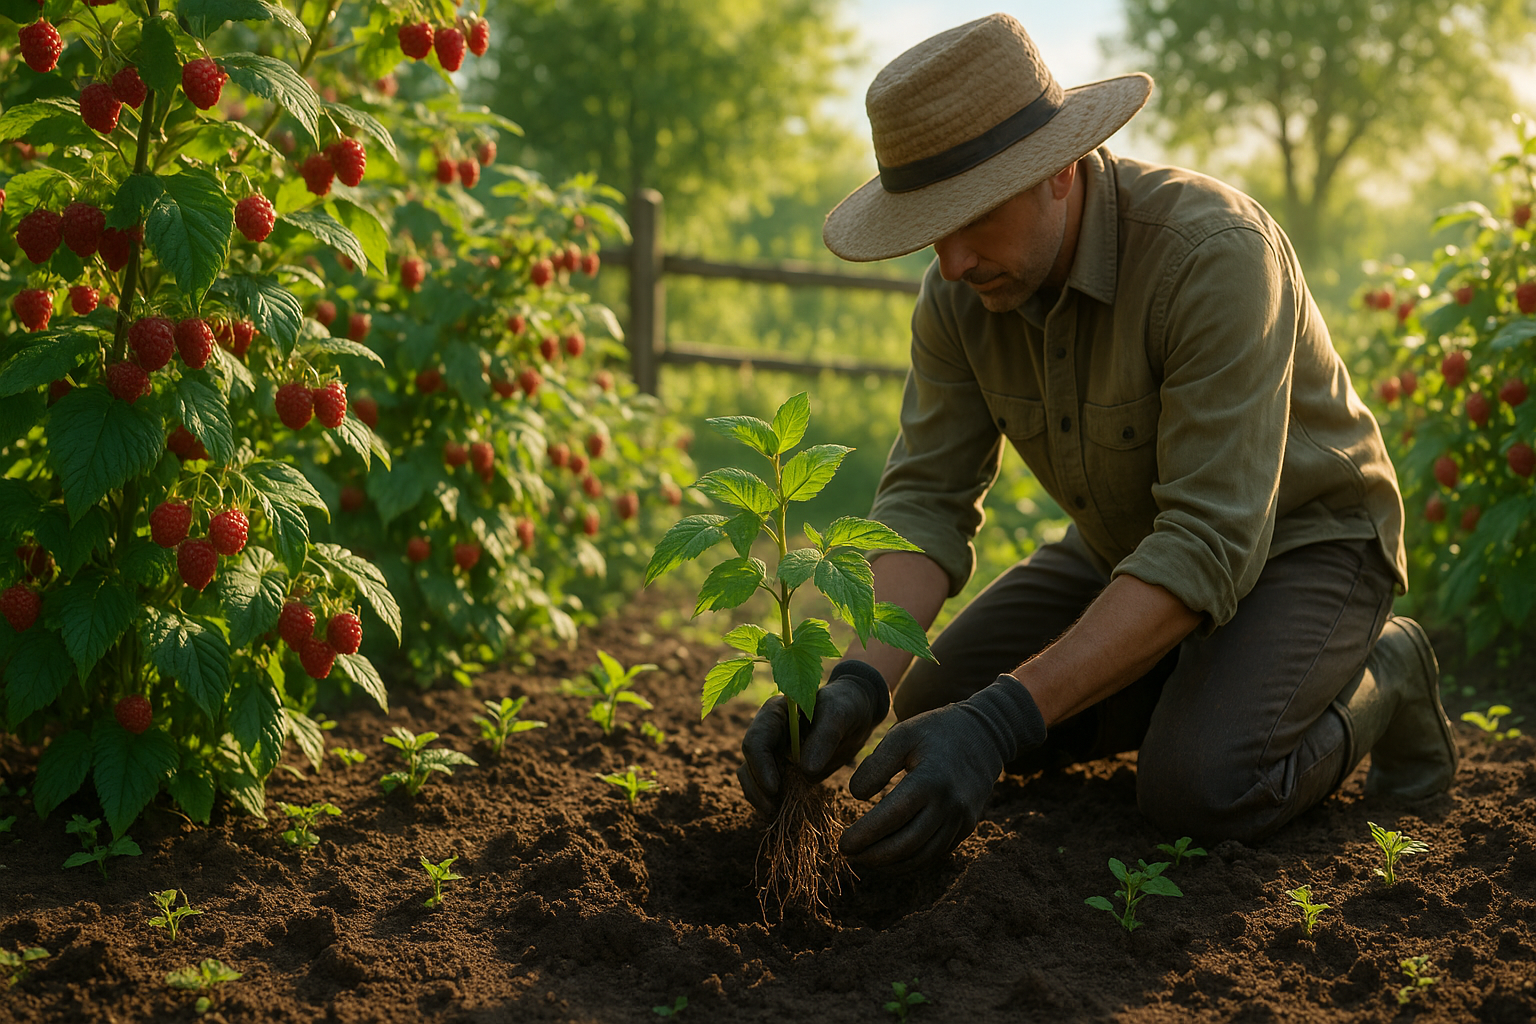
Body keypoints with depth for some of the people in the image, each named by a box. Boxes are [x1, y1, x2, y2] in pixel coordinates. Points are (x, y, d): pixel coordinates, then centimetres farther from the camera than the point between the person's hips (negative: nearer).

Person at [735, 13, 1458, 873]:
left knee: (1199, 789, -30)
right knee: (937, 704, -3)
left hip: (1301, 538, -6)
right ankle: (1204, 680, 14)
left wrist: (1002, 721, -47)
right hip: (1131, 543, 7)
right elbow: (926, 503, -15)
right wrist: (859, 682, -36)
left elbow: (1208, 545, -39)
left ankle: (1375, 681, 2)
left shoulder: (1213, 252, -35)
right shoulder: (960, 294, -14)